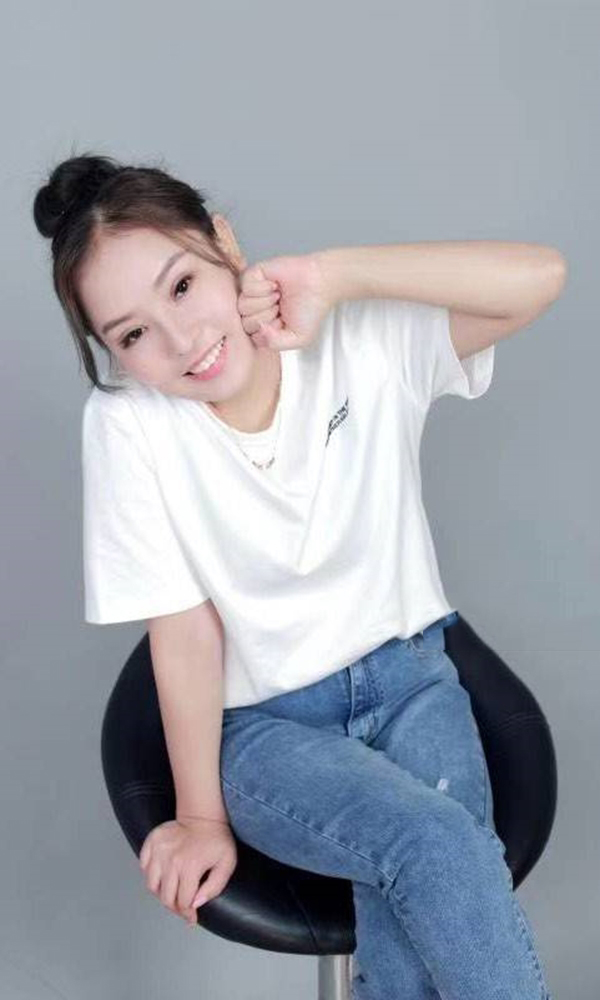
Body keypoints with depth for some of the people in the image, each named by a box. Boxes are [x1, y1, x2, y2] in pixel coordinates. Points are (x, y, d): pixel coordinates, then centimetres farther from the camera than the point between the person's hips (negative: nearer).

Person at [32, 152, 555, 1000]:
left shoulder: (367, 340, -13)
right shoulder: (126, 423, -17)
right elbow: (187, 630, -12)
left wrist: (334, 274, -29)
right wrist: (202, 818, -4)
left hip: (408, 675, 2)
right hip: (265, 722, -1)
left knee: (418, 897, -25)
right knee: (443, 850, -27)